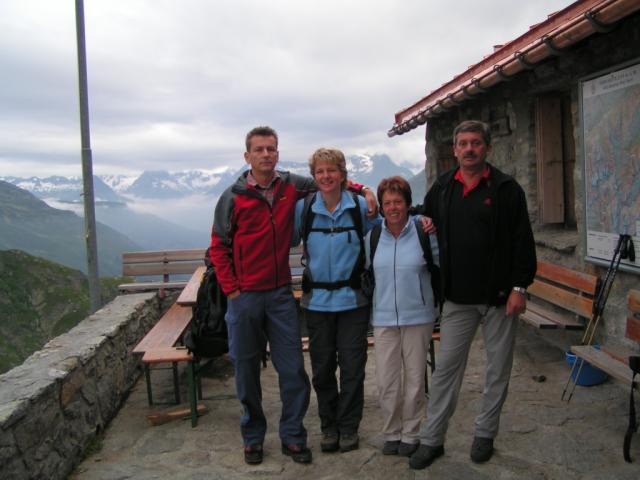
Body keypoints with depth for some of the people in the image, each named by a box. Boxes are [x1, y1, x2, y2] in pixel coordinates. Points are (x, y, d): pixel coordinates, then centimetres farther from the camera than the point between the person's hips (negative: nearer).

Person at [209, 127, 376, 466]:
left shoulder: (293, 186, 1)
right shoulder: (233, 197, -4)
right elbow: (218, 247, 1)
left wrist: (363, 190, 0)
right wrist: (231, 289, -5)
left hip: (281, 294, 1)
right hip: (244, 296, -1)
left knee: (292, 368, 3)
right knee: (246, 369, 10)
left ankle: (292, 437, 20)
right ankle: (252, 436, 28)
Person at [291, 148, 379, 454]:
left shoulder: (360, 207, -3)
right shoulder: (303, 208, -1)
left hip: (353, 299, -1)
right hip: (317, 300, 1)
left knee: (352, 366, 4)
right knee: (322, 367, 11)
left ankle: (348, 427, 22)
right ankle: (329, 426, 28)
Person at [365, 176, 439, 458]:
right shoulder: (372, 236, 2)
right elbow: (364, 272, 13)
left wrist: (438, 303, 4)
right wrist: (369, 304, 11)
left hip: (418, 317, -1)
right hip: (384, 318, 2)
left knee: (414, 378, 7)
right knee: (386, 381, 3)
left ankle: (410, 435, 24)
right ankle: (391, 434, 23)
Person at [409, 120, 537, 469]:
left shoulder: (507, 189, -4)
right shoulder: (441, 189, 6)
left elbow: (523, 241, -6)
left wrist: (519, 287, -11)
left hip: (500, 296, -2)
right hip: (457, 297, 2)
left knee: (498, 368, 9)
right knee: (446, 368, 5)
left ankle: (485, 434, 27)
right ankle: (431, 440, 15)